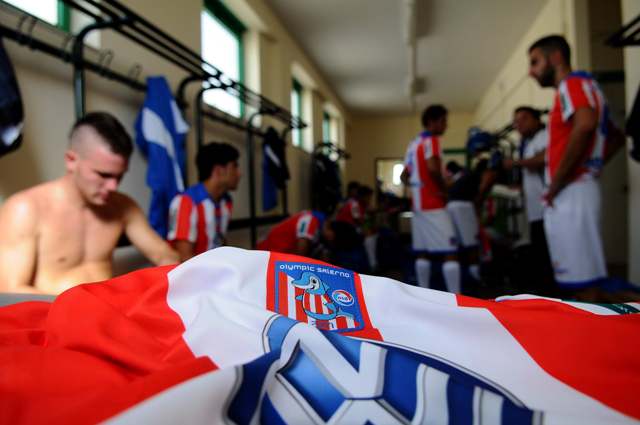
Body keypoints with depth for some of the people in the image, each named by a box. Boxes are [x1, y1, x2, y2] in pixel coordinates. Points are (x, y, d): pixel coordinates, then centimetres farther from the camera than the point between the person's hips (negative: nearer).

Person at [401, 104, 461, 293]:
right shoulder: (431, 140, -9)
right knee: (450, 252, -9)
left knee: (423, 252, 12)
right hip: (434, 205, -9)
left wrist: (417, 186, 14)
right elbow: (433, 168, -26)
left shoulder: (414, 144, 19)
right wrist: (444, 189, -15)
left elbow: (404, 176, 22)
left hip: (418, 203, 9)